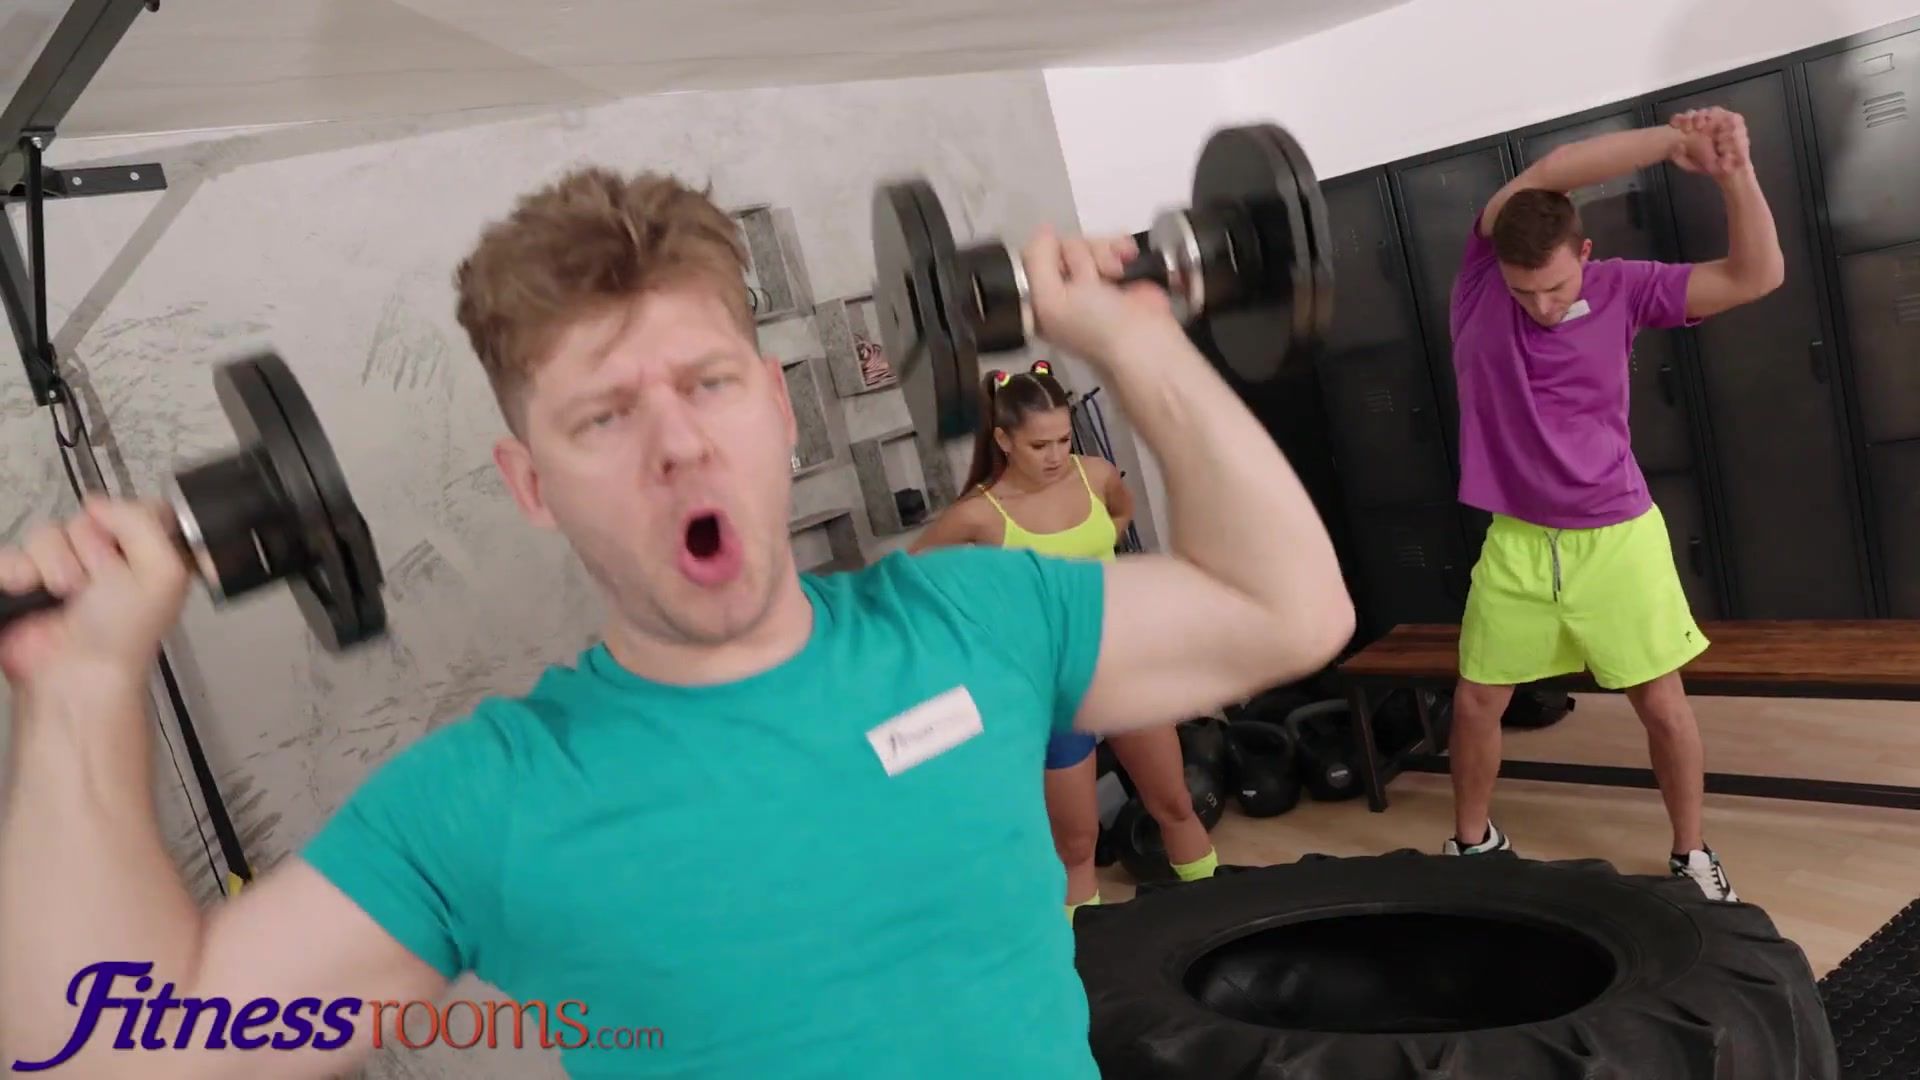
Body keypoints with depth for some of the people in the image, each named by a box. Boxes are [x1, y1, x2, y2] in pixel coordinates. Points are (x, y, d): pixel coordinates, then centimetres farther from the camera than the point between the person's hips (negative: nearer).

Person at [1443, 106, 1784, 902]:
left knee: (1661, 702, 5)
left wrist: (1734, 173, -26)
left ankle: (1692, 856, 25)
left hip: (1617, 537, 0)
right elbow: (1546, 174, -22)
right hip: (1517, 541, 1)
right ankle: (1471, 842, 29)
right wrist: (1673, 140, -22)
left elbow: (1757, 275, -13)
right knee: (1475, 703, 8)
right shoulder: (1480, 275, -9)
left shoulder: (1624, 289, -8)